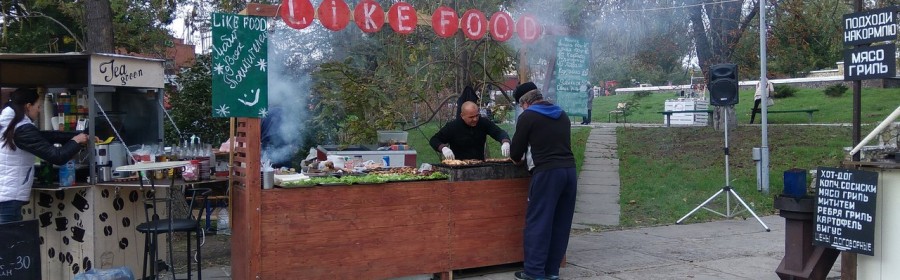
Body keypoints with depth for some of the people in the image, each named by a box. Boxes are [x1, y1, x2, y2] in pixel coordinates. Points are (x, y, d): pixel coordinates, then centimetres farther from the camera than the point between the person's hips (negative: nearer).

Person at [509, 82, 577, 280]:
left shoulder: (527, 116, -1)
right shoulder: (562, 115, 18)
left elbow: (516, 151, 5)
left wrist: (517, 159, 27)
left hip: (547, 173, -6)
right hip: (570, 171, 7)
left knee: (538, 223, 0)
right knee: (560, 224, 11)